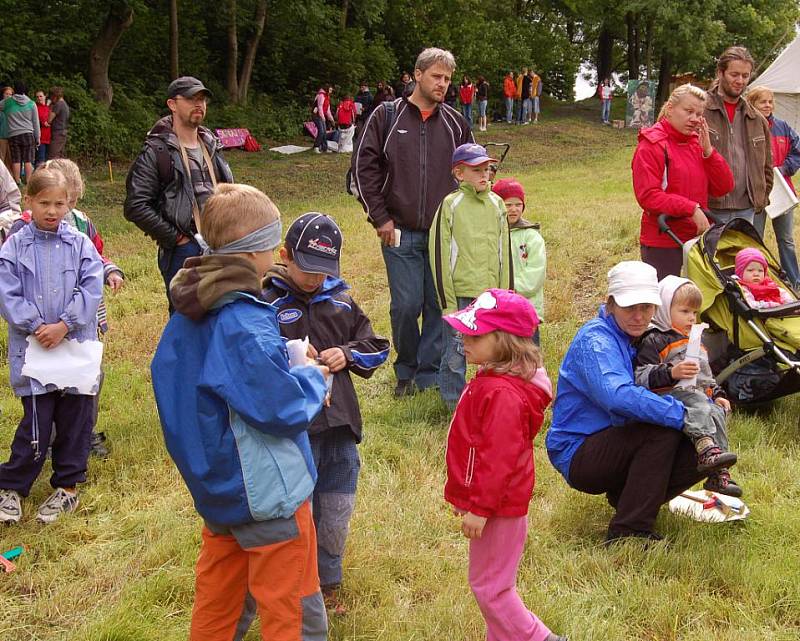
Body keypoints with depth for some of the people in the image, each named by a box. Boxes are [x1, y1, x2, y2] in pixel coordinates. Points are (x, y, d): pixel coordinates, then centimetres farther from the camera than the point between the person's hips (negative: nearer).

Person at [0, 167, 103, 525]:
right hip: (33, 348, -2)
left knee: (75, 420, 8)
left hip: (77, 345, 2)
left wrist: (64, 325, -14)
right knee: (36, 423, -3)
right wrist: (36, 327, -15)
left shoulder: (80, 244, 2)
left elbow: (91, 290, -5)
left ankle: (67, 486, 23)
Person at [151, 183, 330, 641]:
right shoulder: (246, 327, -27)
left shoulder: (188, 314, 0)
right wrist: (314, 378, -4)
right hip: (268, 493, -8)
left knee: (217, 594, 23)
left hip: (215, 484, 9)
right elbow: (282, 409, -25)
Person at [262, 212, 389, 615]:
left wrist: (347, 354, -4)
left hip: (340, 429, 5)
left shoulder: (340, 299, 8)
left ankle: (328, 584, 37)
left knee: (336, 517, 16)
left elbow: (376, 346, 14)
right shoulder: (266, 303, -9)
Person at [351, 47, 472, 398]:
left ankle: (430, 375, 18)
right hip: (400, 233, -2)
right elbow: (364, 167, -1)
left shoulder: (455, 123, 8)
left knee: (440, 306, 4)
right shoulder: (386, 116, 0)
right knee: (405, 306, -1)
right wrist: (380, 218, -4)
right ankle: (406, 371, 20)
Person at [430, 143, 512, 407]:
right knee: (455, 356, 1)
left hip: (491, 296, 4)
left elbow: (505, 253, 12)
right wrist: (447, 301, -9)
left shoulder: (496, 204, 7)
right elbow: (439, 254, -6)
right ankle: (455, 403, 17)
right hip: (459, 294, -4)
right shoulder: (451, 205, -6)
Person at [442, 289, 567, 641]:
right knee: (491, 583, 20)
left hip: (498, 507, -11)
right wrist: (467, 497, 22)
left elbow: (498, 457, -28)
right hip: (491, 501, 11)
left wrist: (479, 508, -23)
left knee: (489, 587, 2)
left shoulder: (503, 394, -27)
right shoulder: (491, 380, 8)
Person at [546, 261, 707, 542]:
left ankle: (625, 496, 8)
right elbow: (619, 397, -36)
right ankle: (628, 532, -24)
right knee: (663, 430, -29)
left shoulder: (644, 339, 9)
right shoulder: (594, 341, -19)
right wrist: (683, 415, -35)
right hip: (578, 454, -8)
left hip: (618, 444, 8)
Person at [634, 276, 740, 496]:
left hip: (701, 397, 7)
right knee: (697, 403, -36)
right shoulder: (654, 340, 0)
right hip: (669, 394, -7)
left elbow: (706, 376, 40)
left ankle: (718, 473, -28)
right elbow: (641, 376, -12)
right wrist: (671, 373, -23)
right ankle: (705, 447, -56)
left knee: (717, 412, -23)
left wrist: (717, 395, 22)